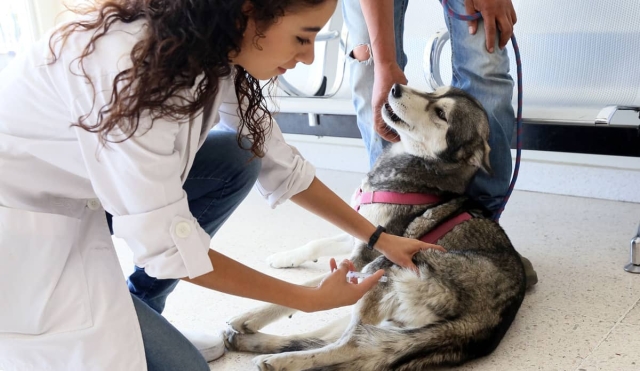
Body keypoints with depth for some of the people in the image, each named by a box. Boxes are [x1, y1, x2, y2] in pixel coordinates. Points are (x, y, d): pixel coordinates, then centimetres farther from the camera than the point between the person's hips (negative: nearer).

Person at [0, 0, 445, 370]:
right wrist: (311, 298, -20)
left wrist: (377, 237, 4)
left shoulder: (214, 52, -9)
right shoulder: (131, 69, -34)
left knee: (238, 159, -5)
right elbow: (170, 246, -29)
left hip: (81, 189, 8)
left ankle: (134, 307, 8)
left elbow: (278, 165, 0)